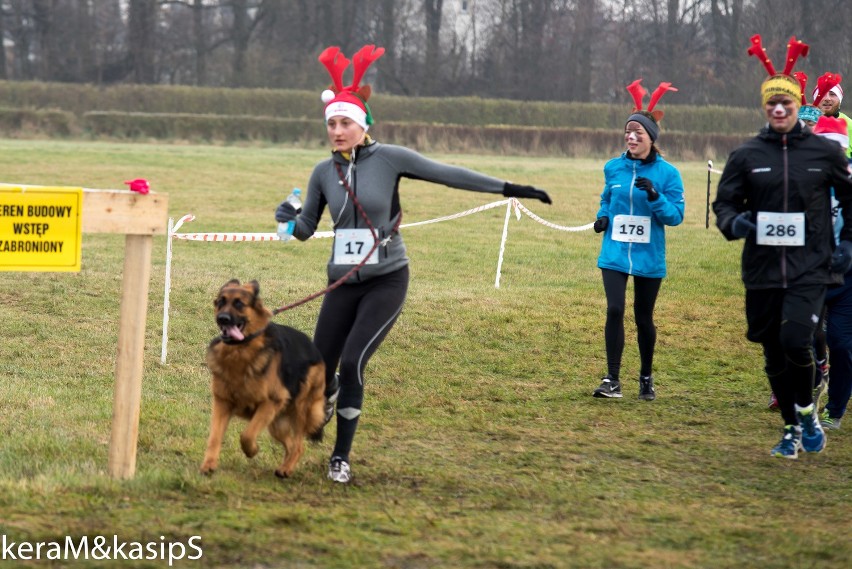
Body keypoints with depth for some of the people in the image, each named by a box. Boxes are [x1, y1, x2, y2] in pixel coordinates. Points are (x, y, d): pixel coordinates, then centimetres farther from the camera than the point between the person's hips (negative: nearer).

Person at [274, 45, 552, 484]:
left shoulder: (389, 158, -8)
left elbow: (447, 174, -4)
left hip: (387, 282, -4)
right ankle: (328, 396, 44)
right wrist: (289, 219, -12)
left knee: (352, 361, -19)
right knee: (319, 367, 3)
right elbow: (307, 228, 12)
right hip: (343, 283, 4)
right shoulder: (324, 173, 3)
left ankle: (341, 456, -4)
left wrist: (509, 189, -3)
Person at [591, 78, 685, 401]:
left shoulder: (667, 173, -5)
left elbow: (676, 216, -6)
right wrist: (603, 217, 0)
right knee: (614, 310, -13)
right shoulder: (613, 168, 4)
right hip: (614, 253, 1)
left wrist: (655, 197, -23)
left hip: (649, 258, -1)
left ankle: (646, 378, 28)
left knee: (643, 318, 10)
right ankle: (612, 380, -8)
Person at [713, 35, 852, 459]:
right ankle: (792, 431, 25)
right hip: (763, 269, 2)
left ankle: (808, 413, 3)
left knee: (795, 340, -22)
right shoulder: (746, 156, 4)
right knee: (774, 357, 8)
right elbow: (724, 202, 9)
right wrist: (733, 222, -13)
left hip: (811, 268, -2)